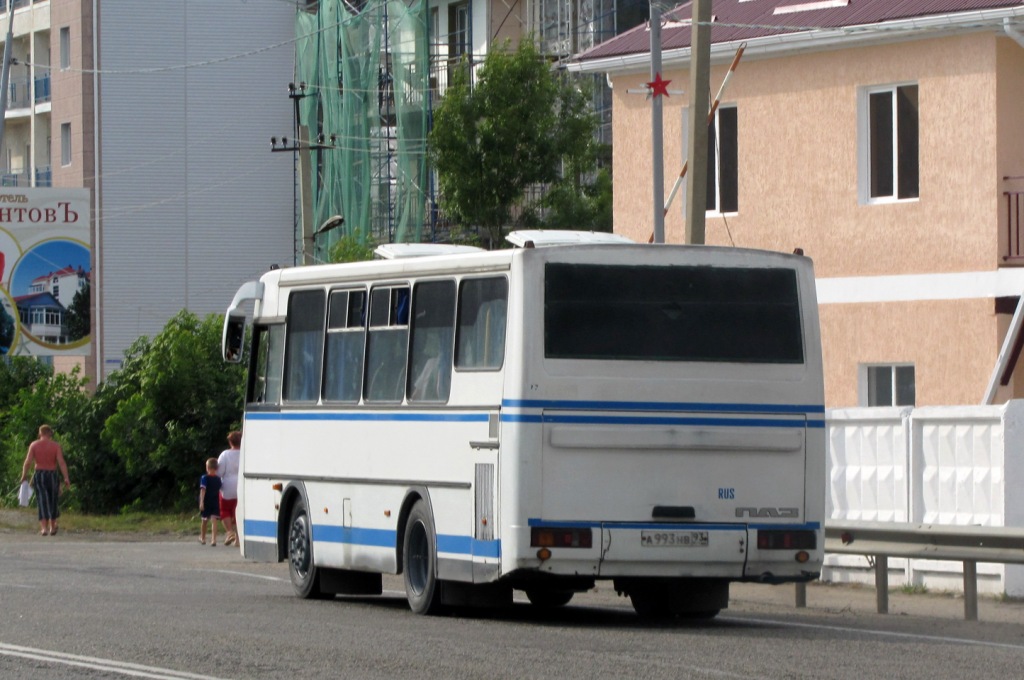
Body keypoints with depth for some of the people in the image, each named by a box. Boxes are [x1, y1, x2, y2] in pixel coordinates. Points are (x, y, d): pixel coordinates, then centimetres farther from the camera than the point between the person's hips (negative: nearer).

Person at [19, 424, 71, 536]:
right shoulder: (56, 446, -2)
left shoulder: (34, 445, 0)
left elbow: (28, 461, -7)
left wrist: (24, 475, 5)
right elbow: (61, 462, -11)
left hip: (39, 476, 0)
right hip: (52, 475, 0)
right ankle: (52, 527, 27)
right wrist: (66, 478, -11)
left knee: (43, 503, -2)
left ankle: (44, 528, -16)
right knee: (53, 502, 16)